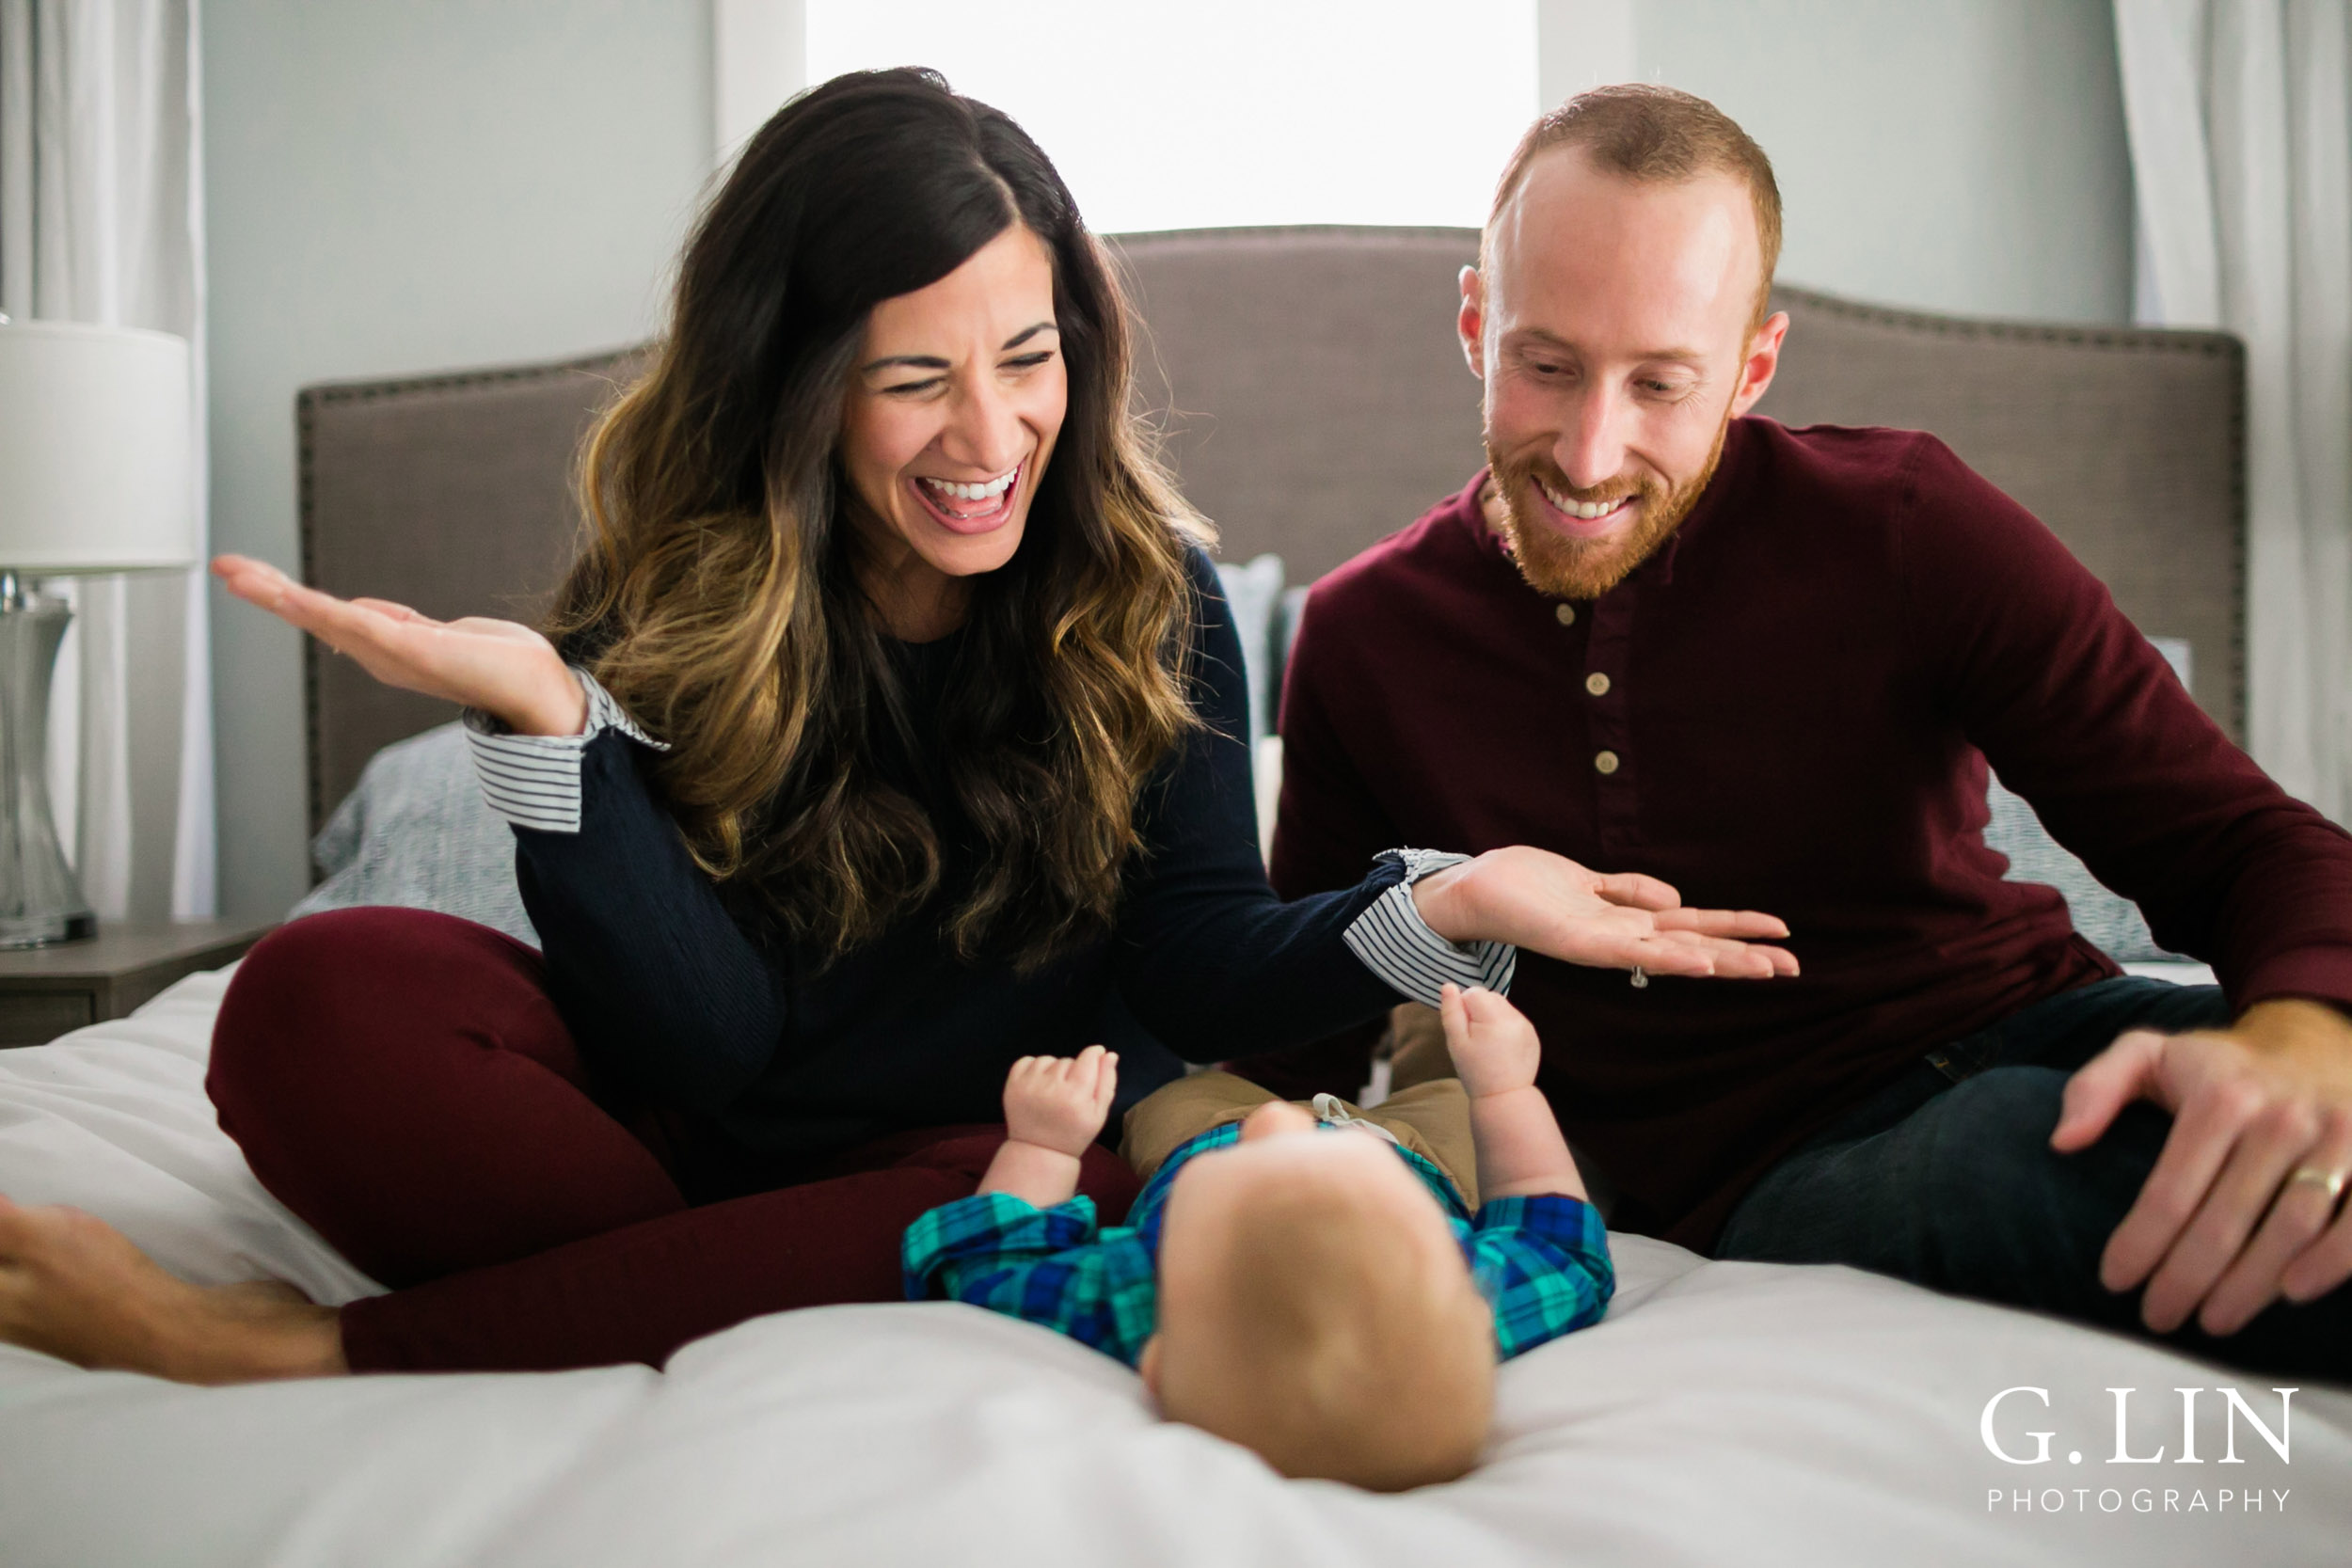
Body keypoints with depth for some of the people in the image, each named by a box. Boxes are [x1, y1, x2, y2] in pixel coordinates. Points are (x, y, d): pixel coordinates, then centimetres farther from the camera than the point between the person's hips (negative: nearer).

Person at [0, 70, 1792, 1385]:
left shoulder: (1154, 598, -5)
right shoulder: (661, 597, -8)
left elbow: (1199, 965, -7)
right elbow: (707, 1034, -15)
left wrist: (1445, 906, -25)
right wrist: (544, 722, -29)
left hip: (1012, 1143, 1)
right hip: (703, 1133, 0)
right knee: (321, 1000, -21)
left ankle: (321, 1349, -25)